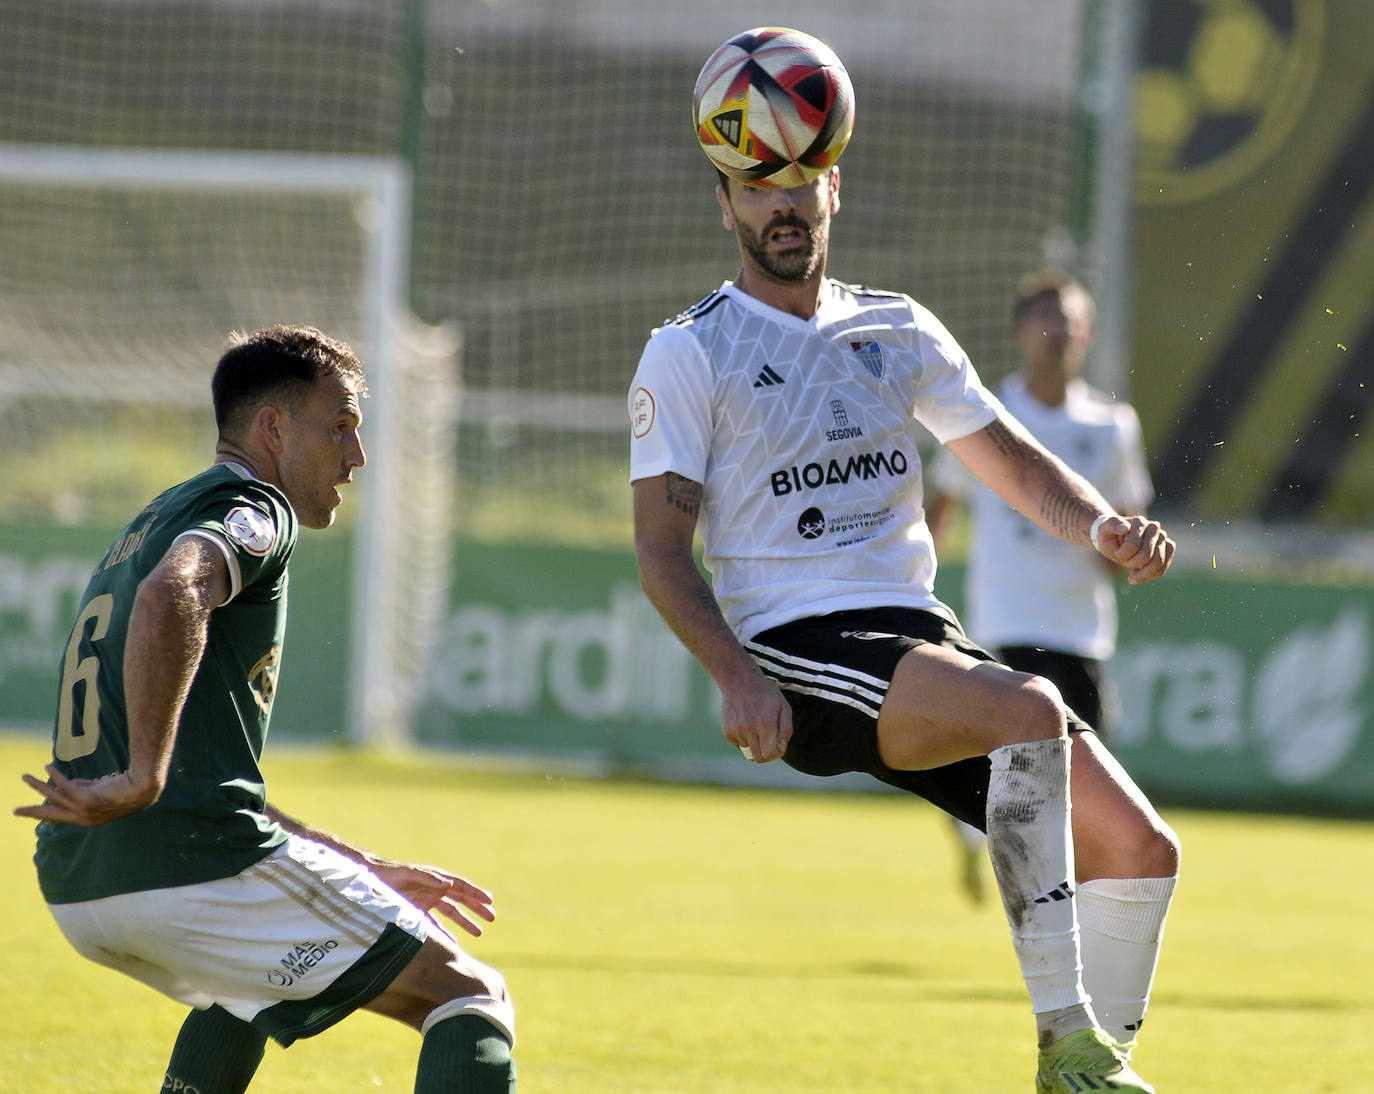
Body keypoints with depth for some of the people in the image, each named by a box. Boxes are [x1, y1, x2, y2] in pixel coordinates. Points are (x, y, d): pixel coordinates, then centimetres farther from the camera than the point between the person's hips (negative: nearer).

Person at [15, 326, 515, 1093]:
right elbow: (170, 596, -28)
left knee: (249, 985, 41)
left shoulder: (150, 527, 29)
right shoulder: (252, 511, -1)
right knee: (472, 999, -3)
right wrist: (144, 778, -30)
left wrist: (368, 873, 29)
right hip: (195, 867, -9)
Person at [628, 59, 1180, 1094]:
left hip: (921, 631, 6)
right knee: (1031, 711, -33)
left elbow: (1015, 461, 21)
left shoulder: (898, 330, 17)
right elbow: (660, 547, -3)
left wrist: (1100, 524, -1)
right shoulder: (689, 354, 1)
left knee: (1139, 847, -8)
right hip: (798, 654, -6)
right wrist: (737, 678, -18)